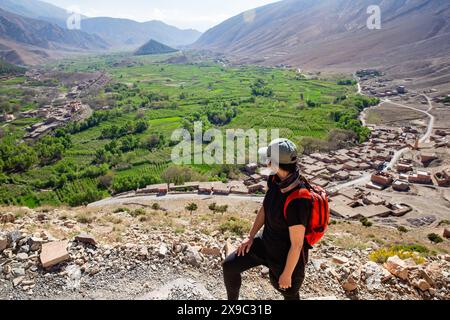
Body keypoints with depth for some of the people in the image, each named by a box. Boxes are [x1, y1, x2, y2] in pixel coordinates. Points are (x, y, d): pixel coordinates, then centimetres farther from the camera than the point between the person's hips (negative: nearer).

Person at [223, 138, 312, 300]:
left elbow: (297, 244, -27)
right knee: (229, 266, 8)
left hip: (288, 257, -7)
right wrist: (251, 237, 7)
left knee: (289, 293, 22)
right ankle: (232, 299, 35)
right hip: (266, 242, 7)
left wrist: (287, 274, -13)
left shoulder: (297, 202, -38)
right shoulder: (276, 180, -15)